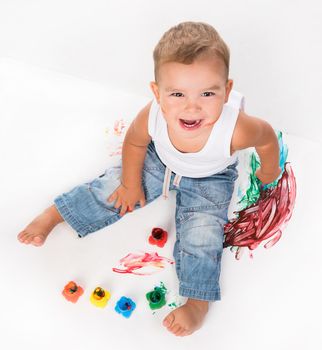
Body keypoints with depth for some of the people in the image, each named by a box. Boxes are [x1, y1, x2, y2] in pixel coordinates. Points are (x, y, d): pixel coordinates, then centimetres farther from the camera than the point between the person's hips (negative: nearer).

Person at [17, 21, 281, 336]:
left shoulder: (236, 129, -44)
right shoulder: (151, 116, -38)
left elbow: (268, 136, -19)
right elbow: (134, 142, -13)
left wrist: (269, 173, 0)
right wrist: (130, 184, 0)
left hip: (209, 180, -1)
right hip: (160, 160, 2)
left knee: (201, 234, -13)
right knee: (114, 187, 2)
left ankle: (198, 303, 4)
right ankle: (53, 215, 21)